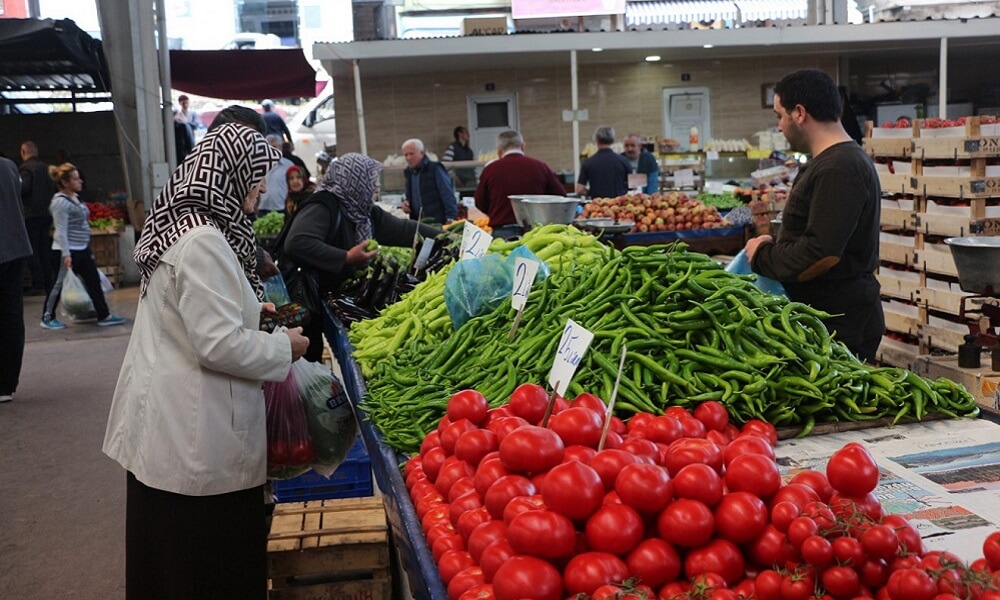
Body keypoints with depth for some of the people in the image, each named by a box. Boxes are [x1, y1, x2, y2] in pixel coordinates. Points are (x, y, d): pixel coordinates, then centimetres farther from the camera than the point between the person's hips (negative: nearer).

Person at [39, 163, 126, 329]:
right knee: (59, 284, 1)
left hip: (82, 248, 9)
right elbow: (61, 231, -21)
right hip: (69, 250, -9)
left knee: (93, 281, 9)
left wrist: (87, 247, 21)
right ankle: (47, 318, 13)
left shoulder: (75, 197, 11)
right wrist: (66, 254, -25)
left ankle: (104, 315, 14)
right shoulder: (60, 202, -17)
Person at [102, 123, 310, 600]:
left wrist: (251, 309, 16)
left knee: (168, 558, 21)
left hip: (164, 424, 10)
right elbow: (220, 345, -23)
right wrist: (283, 347, -8)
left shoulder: (178, 226, 9)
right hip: (194, 436, -10)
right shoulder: (203, 242, -22)